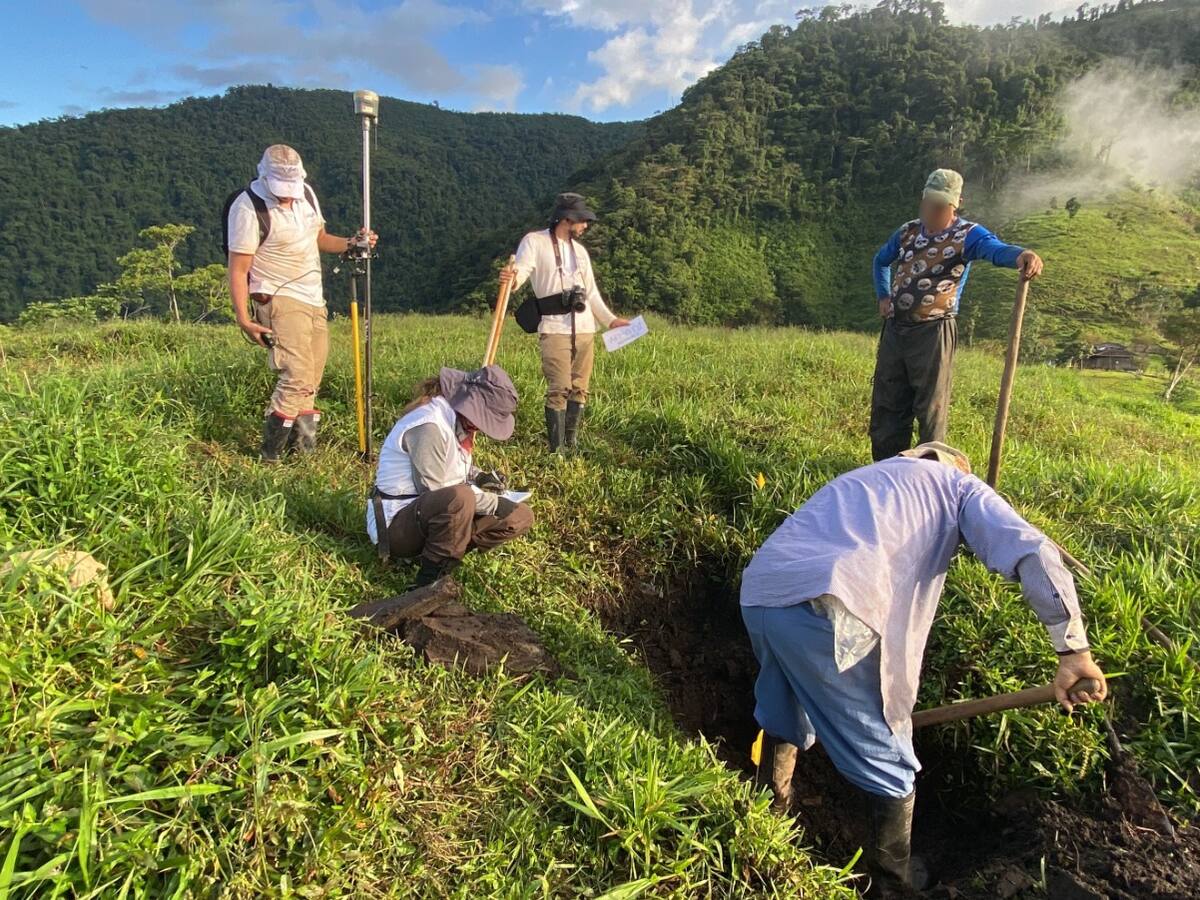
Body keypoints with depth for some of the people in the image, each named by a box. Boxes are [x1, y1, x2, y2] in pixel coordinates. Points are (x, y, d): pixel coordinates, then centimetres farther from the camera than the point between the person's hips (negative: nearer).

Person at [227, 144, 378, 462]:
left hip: (313, 299, 8)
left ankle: (303, 448, 16)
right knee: (298, 376, -18)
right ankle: (270, 455, -8)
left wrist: (350, 243, 2)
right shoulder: (248, 208, -13)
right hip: (279, 301, -8)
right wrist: (243, 319, -19)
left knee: (312, 379, 8)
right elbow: (238, 270, -13)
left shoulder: (306, 194, 8)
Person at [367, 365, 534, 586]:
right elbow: (433, 492, -24)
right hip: (396, 524, -9)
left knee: (521, 516, 0)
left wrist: (478, 477, -2)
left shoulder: (459, 417, 3)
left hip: (437, 514, 9)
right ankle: (432, 578, -20)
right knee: (459, 497, -39)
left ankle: (445, 554, -2)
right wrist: (493, 502, -18)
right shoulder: (429, 425, -25)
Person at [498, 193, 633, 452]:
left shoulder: (580, 249, 20)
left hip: (585, 329, 6)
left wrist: (610, 319, 20)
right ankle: (557, 450, -4)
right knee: (559, 389, -10)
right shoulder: (535, 241, 1)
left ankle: (572, 445, 17)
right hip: (555, 329, -6)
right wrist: (511, 279, -38)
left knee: (579, 388, 7)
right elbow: (522, 270, -14)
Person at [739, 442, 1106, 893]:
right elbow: (1033, 552, 3)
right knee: (887, 760, 18)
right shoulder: (959, 486, 23)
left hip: (758, 596, 7)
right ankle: (895, 876, 38)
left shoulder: (859, 478, 39)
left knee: (784, 715, 35)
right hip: (827, 612, -7)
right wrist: (1074, 651, 4)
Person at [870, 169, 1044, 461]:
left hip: (933, 332, -5)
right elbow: (881, 260, 29)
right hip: (894, 328, 6)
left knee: (931, 408, 1)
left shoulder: (967, 234, -7)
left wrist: (1021, 254, -52)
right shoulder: (907, 231, 9)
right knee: (886, 404, 10)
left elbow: (996, 249, -30)